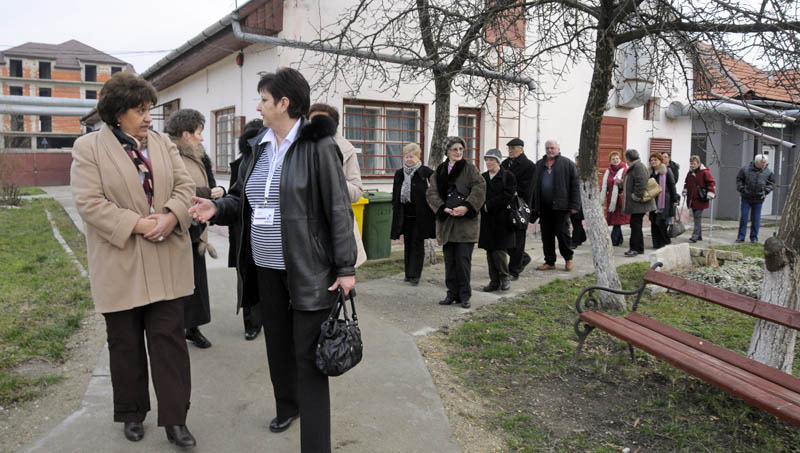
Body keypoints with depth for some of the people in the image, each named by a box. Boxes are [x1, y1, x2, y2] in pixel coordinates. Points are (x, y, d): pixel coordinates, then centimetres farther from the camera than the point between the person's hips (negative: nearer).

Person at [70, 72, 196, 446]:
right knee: (125, 342, 12)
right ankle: (132, 413, 30)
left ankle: (175, 418, 11)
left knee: (169, 337, 3)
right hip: (120, 264, -2)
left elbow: (185, 186, 5)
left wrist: (171, 215, -14)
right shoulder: (88, 148, -3)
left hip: (165, 262, 3)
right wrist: (136, 224, -19)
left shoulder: (163, 143, 9)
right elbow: (88, 202, -11)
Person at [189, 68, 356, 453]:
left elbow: (338, 210, -14)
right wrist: (218, 207, -5)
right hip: (266, 268, 7)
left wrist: (345, 268, -16)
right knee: (277, 343, 21)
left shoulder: (317, 146, -12)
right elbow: (242, 197, 17)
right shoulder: (258, 148, 9)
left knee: (308, 354, -2)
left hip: (308, 270, -7)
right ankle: (286, 406, 44)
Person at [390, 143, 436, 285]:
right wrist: (395, 213, 9)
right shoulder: (399, 174, 7)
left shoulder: (426, 172, -7)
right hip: (405, 216, 5)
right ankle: (408, 273, 20)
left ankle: (415, 275, 4)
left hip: (420, 216, -4)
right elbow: (395, 196, 12)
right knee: (407, 244, 11)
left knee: (418, 245, 0)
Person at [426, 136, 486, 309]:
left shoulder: (469, 169, 1)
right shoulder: (439, 171, 11)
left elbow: (480, 188, -10)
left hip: (466, 221, -3)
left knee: (463, 259, -4)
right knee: (449, 260, 8)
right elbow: (431, 193, 2)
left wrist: (466, 207, -20)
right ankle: (452, 293, 19)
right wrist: (444, 208, -12)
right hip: (446, 221, 4)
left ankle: (464, 295, 7)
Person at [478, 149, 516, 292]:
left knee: (499, 251, -8)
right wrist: (483, 206, -11)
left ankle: (504, 277, 11)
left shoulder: (507, 176, -1)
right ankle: (494, 281, 14)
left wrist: (489, 205, -12)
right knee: (490, 252, 6)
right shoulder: (483, 177, 12)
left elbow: (508, 195, -11)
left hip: (502, 220, -5)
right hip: (487, 221, 5)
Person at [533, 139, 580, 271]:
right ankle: (549, 261, 17)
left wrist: (574, 205, -10)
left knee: (562, 233, -1)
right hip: (544, 207, 4)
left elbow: (574, 185, -3)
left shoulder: (567, 164, 1)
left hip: (560, 206, -4)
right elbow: (534, 186, 16)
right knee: (546, 235, 7)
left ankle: (568, 259, 18)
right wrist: (535, 205, 8)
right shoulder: (539, 165, 14)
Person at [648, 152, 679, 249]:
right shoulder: (650, 172, 11)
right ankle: (656, 243, 11)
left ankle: (665, 241, 6)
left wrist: (675, 200, -4)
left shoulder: (666, 171, -3)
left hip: (664, 201, -5)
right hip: (653, 201, 5)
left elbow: (672, 186, -2)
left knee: (661, 221, -10)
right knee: (653, 222, 3)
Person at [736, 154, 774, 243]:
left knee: (756, 219, 5)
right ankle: (741, 237, 7)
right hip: (746, 198, -1)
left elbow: (771, 183, 12)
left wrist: (766, 191, -3)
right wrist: (741, 189, -6)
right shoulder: (746, 169, -5)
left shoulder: (768, 172, 0)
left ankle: (754, 237, 14)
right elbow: (739, 179, 4)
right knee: (743, 217, 0)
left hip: (758, 199, 1)